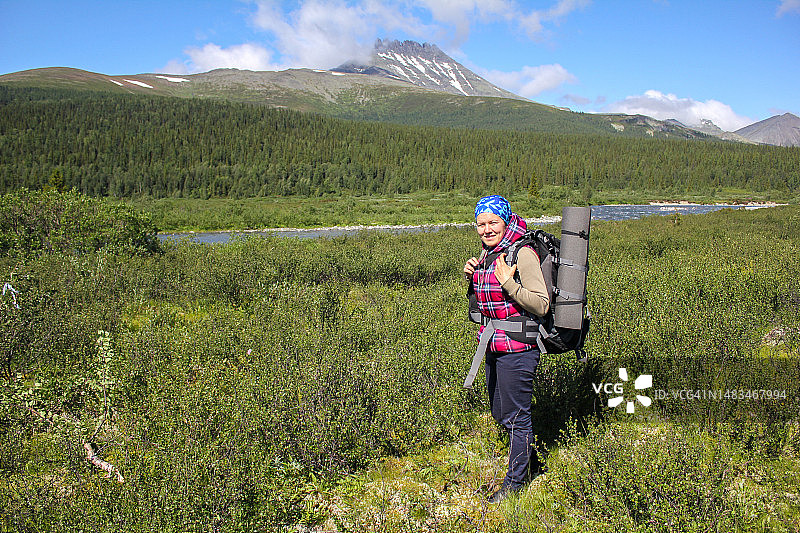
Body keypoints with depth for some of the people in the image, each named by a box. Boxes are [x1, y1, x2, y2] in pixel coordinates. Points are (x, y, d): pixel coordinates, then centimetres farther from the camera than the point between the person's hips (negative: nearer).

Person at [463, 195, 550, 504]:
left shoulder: (522, 254, -17)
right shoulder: (487, 252, 8)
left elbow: (541, 305, -20)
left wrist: (507, 282, -27)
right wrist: (471, 276, 1)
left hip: (517, 347, -9)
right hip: (494, 345, 9)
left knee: (516, 416, 5)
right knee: (499, 413, 20)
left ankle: (515, 481, 24)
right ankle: (532, 462, 42)